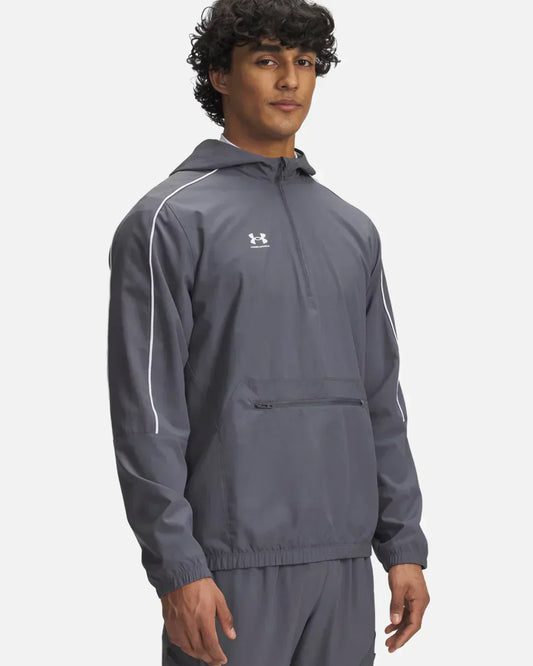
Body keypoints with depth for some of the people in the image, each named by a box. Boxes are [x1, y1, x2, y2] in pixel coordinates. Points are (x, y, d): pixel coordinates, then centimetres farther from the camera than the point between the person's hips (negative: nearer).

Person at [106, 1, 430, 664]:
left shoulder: (352, 229, 15)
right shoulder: (169, 220, -4)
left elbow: (381, 399, 16)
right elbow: (146, 410, -9)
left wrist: (403, 546, 10)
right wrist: (177, 567, -15)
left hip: (342, 562, 6)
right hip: (230, 563, -5)